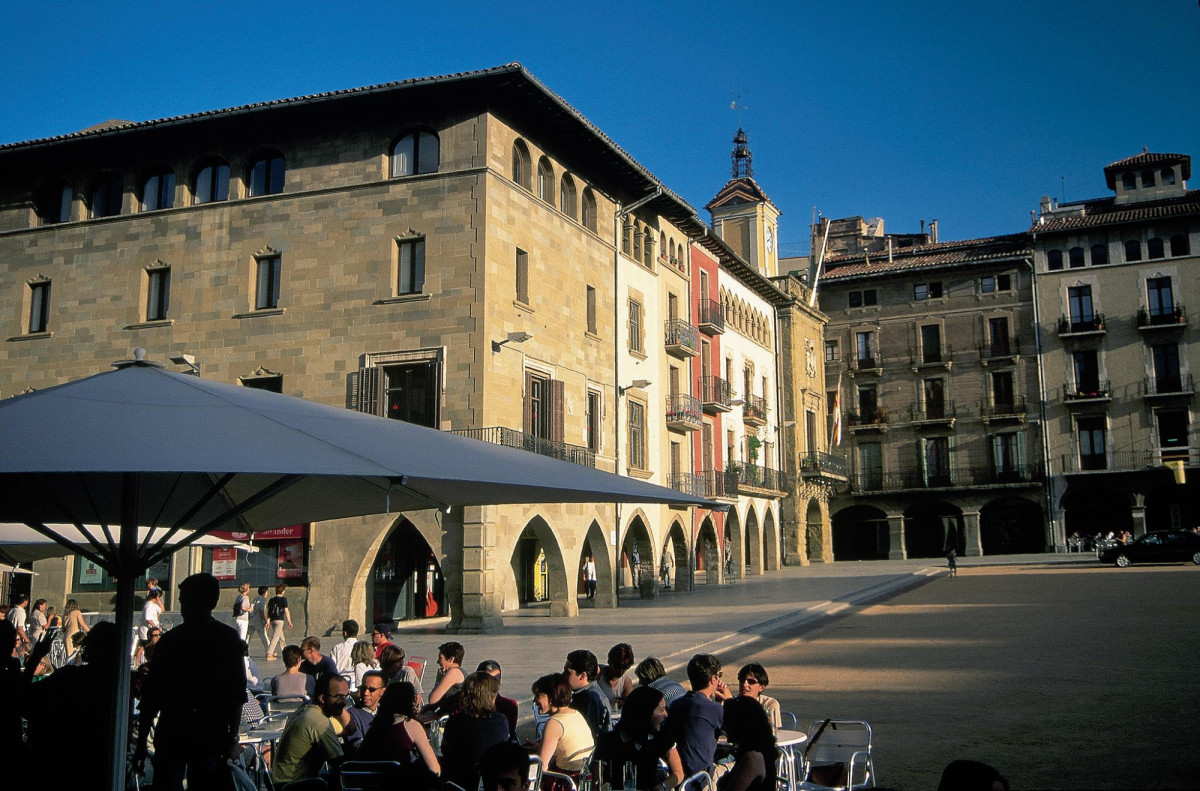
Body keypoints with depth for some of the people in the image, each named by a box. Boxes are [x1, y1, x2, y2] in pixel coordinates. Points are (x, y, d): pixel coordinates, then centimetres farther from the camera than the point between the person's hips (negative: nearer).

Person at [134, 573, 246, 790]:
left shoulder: (229, 641, 0)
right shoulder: (169, 640, 6)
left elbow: (237, 696, 0)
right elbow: (150, 695, 8)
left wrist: (232, 739, -5)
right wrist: (141, 742, 5)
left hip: (212, 740, -2)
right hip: (170, 737, 2)